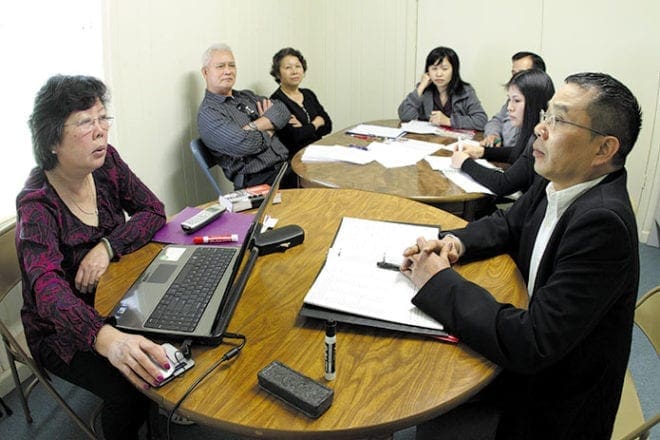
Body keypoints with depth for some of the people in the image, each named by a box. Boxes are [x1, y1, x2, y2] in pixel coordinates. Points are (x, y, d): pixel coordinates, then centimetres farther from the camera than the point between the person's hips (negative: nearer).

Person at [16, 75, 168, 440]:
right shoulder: (37, 205, -26)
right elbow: (49, 288, -40)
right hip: (61, 329, -5)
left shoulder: (106, 161, -9)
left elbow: (152, 211, -5)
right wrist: (106, 338, -60)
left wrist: (108, 245, -25)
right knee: (130, 392, -25)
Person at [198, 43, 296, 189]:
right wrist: (268, 131, 1)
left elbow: (283, 111, 5)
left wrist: (253, 126, -11)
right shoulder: (208, 113, -4)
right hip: (259, 181, -8)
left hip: (287, 165, 8)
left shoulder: (247, 96, 20)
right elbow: (243, 144, -19)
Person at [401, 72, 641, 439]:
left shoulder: (602, 222, -31)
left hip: (556, 406, -6)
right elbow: (508, 225, 12)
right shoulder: (557, 183, -7)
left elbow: (531, 345, -33)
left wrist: (438, 281, -24)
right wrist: (455, 242, -9)